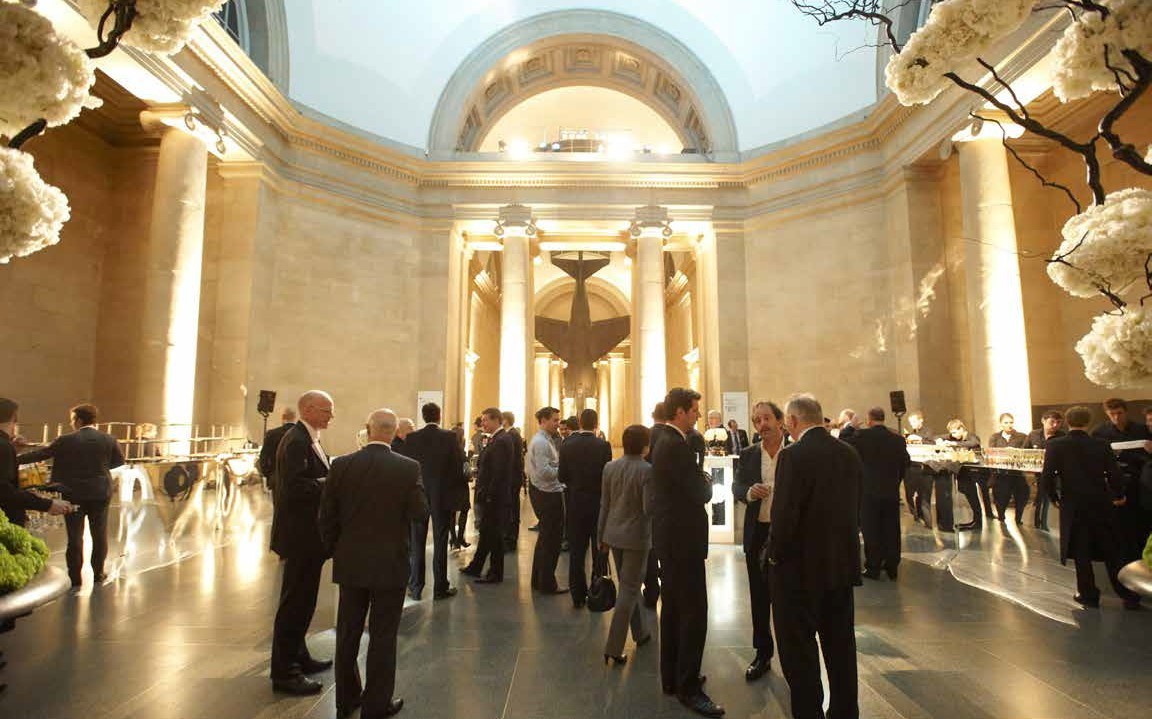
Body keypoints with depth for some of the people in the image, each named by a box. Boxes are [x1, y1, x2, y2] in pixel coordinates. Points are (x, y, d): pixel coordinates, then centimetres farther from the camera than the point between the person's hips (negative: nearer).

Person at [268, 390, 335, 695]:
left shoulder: (308, 440, 12)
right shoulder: (296, 441, -20)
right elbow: (294, 487, -29)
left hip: (307, 534, 10)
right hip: (300, 534, -10)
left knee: (301, 600, 21)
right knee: (295, 602, 1)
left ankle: (298, 657, 36)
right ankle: (284, 673, 14)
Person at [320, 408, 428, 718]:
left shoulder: (341, 465, -7)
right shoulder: (408, 467, -15)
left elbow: (326, 516, -2)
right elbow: (420, 513, -12)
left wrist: (335, 551, 12)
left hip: (350, 563, 3)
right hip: (390, 564, -3)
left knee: (348, 633, 19)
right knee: (383, 635, 10)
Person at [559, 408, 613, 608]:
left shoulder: (567, 445, -7)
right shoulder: (603, 445, -13)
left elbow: (562, 477, -5)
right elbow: (607, 475, -12)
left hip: (575, 503, 2)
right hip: (598, 502, -1)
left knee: (576, 550, 11)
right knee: (599, 549, 12)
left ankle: (577, 595, 15)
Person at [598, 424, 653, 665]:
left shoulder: (609, 467, -1)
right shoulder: (648, 470, -17)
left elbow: (604, 504, 5)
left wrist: (602, 535, 13)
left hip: (614, 534, 6)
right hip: (637, 536, -5)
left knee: (628, 586, 21)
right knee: (629, 590, 4)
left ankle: (640, 633, 37)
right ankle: (613, 649, 4)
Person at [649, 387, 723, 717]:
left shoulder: (665, 442, 11)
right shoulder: (676, 445, -21)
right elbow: (701, 493, -20)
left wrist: (700, 481, 2)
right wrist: (707, 481, 0)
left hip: (670, 537, 11)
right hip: (682, 539, -11)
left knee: (673, 609, 18)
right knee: (694, 613, -1)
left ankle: (672, 677, 30)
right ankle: (688, 687, 10)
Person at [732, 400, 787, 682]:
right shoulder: (748, 455, 5)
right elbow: (736, 486, 1)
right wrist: (749, 491, -20)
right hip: (758, 533, 3)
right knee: (760, 597, 13)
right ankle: (763, 654, 29)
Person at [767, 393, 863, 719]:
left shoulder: (793, 455, -19)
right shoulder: (850, 453, 2)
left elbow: (784, 513, -21)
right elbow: (856, 508, 8)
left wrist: (777, 555, -6)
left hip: (801, 567, -7)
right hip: (842, 564, 7)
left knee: (798, 647, 7)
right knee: (840, 644, 19)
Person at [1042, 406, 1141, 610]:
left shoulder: (1055, 445, -10)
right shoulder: (1101, 445, -3)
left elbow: (1047, 477, -14)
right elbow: (1116, 475, -4)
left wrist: (1054, 497, 3)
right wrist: (1119, 496, 15)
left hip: (1073, 506, -2)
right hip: (1101, 504, 3)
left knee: (1081, 553, 9)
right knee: (1112, 552, 15)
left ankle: (1088, 594, 15)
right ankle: (1129, 595, 20)